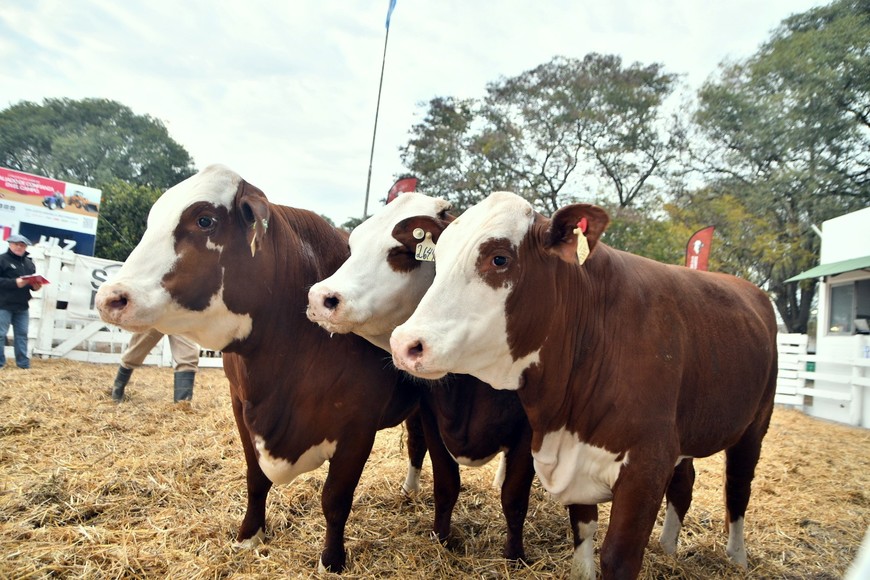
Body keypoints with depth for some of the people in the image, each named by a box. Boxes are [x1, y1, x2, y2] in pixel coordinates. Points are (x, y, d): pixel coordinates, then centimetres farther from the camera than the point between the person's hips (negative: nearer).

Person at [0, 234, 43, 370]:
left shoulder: (29, 263, 16)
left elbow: (33, 281, 20)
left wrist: (36, 285, -2)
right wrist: (15, 283, -23)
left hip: (22, 306, 6)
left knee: (22, 334, 8)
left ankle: (23, 363, 12)